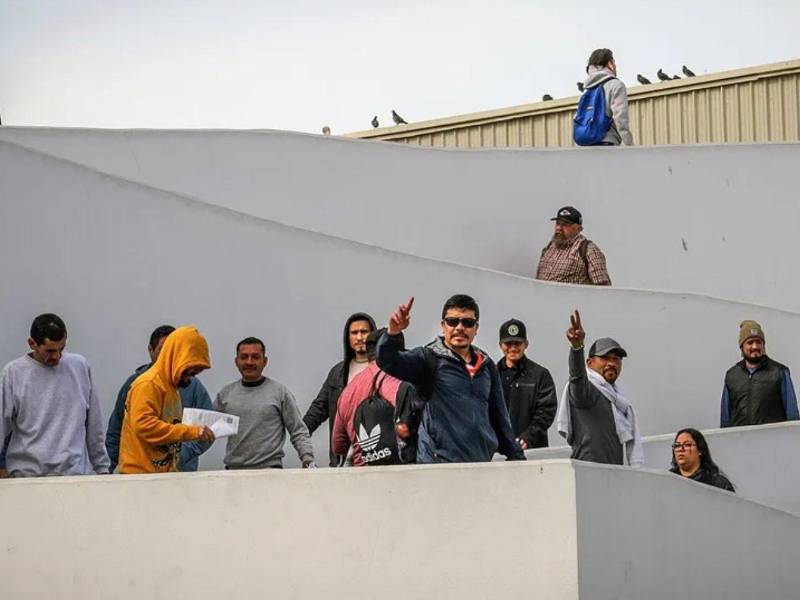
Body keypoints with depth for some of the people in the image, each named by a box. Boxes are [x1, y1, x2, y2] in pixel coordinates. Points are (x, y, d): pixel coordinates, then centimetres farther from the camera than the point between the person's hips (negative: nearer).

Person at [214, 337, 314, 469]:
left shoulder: (280, 392, 4)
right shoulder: (225, 393, 12)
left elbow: (298, 432, 3)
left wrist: (308, 459, -9)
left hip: (269, 469, -2)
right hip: (233, 469, 2)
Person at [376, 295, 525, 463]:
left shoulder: (487, 365, 16)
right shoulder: (430, 359, 0)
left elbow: (499, 416, 22)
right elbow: (387, 361, -17)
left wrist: (516, 456, 21)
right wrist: (393, 333, -36)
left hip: (483, 462, 5)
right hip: (439, 461, -5)